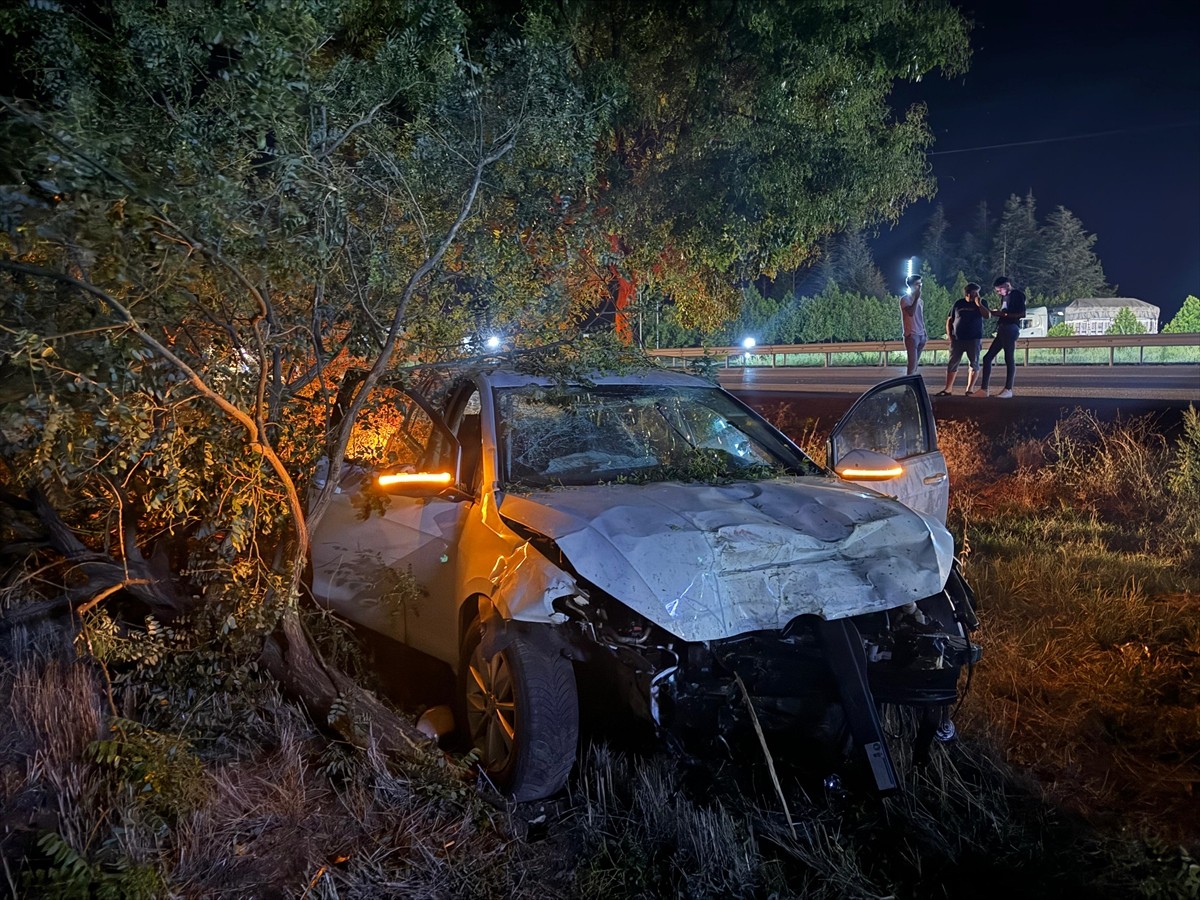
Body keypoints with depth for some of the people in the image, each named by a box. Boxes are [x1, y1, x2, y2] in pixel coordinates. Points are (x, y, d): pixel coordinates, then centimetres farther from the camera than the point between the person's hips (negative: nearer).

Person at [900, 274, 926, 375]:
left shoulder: (920, 300, 15)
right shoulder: (905, 299, -7)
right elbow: (911, 312, -24)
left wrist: (925, 334, 17)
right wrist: (916, 298, -19)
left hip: (921, 335, 7)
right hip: (911, 335, -7)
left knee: (917, 363, 10)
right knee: (913, 363, -12)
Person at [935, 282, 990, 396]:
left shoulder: (981, 303, 6)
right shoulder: (958, 303, 8)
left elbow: (988, 316, -10)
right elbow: (949, 320, 11)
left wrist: (978, 304, -14)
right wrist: (950, 336, 1)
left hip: (974, 339, -1)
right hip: (958, 339, 1)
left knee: (974, 364, 0)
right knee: (952, 364, 0)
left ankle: (970, 389, 7)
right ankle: (947, 389, 4)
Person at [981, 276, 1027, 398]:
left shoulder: (1017, 295, -4)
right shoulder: (1005, 297, 22)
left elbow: (1022, 314, -12)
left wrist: (1004, 314, -12)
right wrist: (997, 313, 10)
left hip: (1011, 328, -9)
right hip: (1002, 329, 9)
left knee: (1009, 359, -8)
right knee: (987, 357, 3)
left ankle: (1008, 389, -6)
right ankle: (985, 389, 3)